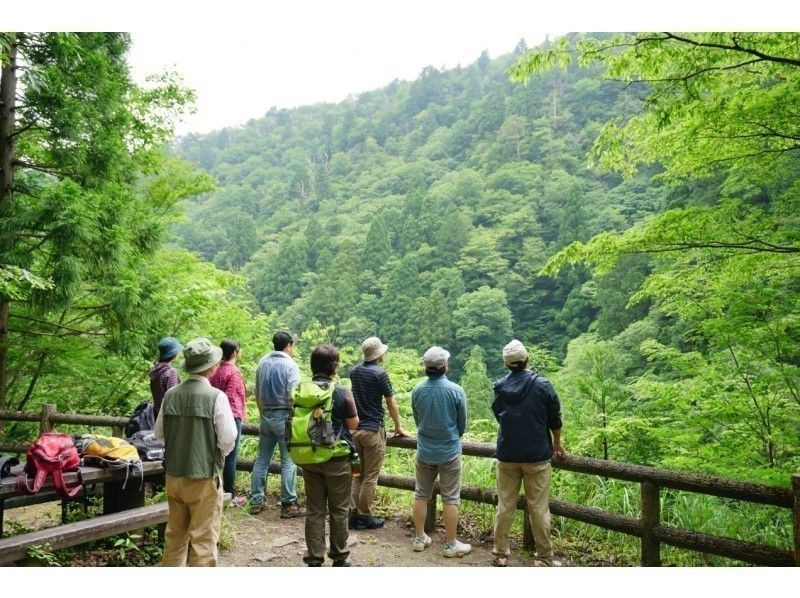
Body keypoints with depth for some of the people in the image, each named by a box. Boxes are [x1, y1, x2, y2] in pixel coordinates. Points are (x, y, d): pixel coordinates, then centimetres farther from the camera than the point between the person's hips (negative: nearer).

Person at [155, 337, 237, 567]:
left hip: (173, 475, 5)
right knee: (203, 539, 6)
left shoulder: (170, 394, -4)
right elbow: (228, 439, -15)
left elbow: (159, 432, 7)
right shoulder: (216, 397, -17)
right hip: (204, 478, -5)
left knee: (175, 534, 21)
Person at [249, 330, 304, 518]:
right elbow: (293, 396, -16)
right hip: (284, 417, -6)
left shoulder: (262, 362, 9)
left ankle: (256, 502, 17)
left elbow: (257, 395, 14)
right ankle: (288, 504, 3)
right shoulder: (290, 365, -11)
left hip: (266, 416, 6)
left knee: (261, 459, 12)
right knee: (289, 461, 0)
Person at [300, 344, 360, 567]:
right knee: (339, 510, 12)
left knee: (314, 510, 13)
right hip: (337, 459, -3)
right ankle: (339, 558, 24)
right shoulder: (342, 393, -15)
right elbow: (353, 424, -6)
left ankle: (314, 559, 19)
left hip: (309, 458, 3)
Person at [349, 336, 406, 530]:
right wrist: (398, 427, 6)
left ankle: (353, 514, 16)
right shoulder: (380, 373, -13)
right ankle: (364, 517, 9)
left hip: (355, 428, 7)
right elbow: (391, 404, -7)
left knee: (358, 474, 14)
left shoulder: (355, 371, 8)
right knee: (370, 476, 3)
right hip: (373, 430, -7)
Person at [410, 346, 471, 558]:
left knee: (421, 495, 16)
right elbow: (462, 425, -3)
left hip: (424, 451, 3)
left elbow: (417, 420, 6)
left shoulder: (417, 391, -7)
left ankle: (419, 538, 26)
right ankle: (451, 544, 16)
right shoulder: (456, 391, -15)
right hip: (449, 452, -3)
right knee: (450, 500, 7)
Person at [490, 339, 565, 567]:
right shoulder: (542, 385, -10)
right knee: (539, 508, 6)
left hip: (507, 455, 3)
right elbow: (555, 419, 0)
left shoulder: (499, 387, -1)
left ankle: (500, 554, 19)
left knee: (505, 505, 11)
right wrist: (557, 444, 17)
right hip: (537, 455, -2)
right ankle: (544, 558, 16)